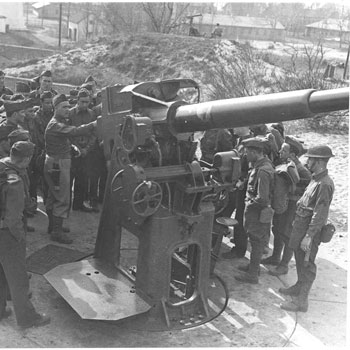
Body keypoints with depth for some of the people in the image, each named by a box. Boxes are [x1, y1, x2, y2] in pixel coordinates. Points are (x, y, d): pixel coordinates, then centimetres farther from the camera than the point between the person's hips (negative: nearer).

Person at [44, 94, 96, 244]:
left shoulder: (61, 123, 14)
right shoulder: (55, 125, -20)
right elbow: (74, 131, -34)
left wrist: (71, 147, 4)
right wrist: (93, 125, -39)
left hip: (58, 163, 11)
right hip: (58, 164, -11)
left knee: (54, 196, 19)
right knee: (62, 199, -8)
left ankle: (53, 226, 31)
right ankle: (57, 231, -3)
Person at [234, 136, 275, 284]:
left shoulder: (262, 171, -27)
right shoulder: (265, 163, 4)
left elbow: (262, 198, -28)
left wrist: (249, 203, -14)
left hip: (258, 212, -9)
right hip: (259, 211, 9)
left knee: (256, 242, 3)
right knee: (257, 241, 22)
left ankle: (252, 275, 15)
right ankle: (254, 266, 38)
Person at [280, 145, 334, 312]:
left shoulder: (324, 184, -22)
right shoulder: (315, 179, 8)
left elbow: (320, 214, -24)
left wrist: (309, 236, -24)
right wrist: (297, 220, 20)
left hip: (310, 229, -9)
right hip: (301, 224, 9)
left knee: (306, 264, 0)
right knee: (300, 259, 22)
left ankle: (302, 301, 9)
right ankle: (299, 287, 40)